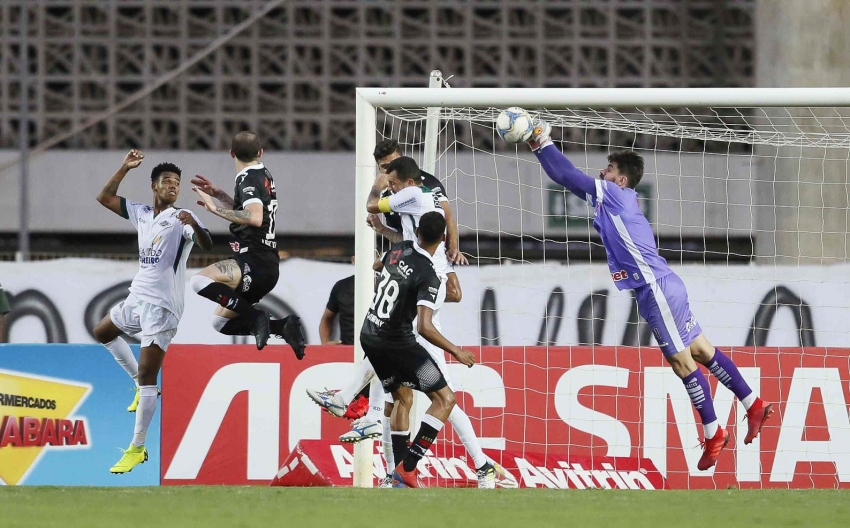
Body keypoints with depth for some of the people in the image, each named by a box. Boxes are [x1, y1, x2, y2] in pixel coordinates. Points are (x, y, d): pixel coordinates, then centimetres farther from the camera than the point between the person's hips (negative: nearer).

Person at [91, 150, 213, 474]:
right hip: (138, 297, 8)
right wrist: (125, 168, 3)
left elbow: (206, 245, -26)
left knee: (147, 374, -12)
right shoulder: (142, 214, 10)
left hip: (162, 305, -8)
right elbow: (105, 198, 14)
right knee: (102, 332, 29)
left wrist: (194, 225, -46)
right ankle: (141, 386, 32)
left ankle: (137, 449, -12)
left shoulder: (181, 218, -11)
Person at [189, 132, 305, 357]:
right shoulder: (264, 175, 16)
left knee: (200, 280, -29)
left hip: (254, 263, -9)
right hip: (267, 265, 9)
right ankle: (283, 326, 7)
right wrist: (219, 194, 25)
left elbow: (255, 218, -29)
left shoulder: (248, 178, -12)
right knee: (220, 322, 18)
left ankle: (255, 316, -23)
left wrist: (215, 209, -26)